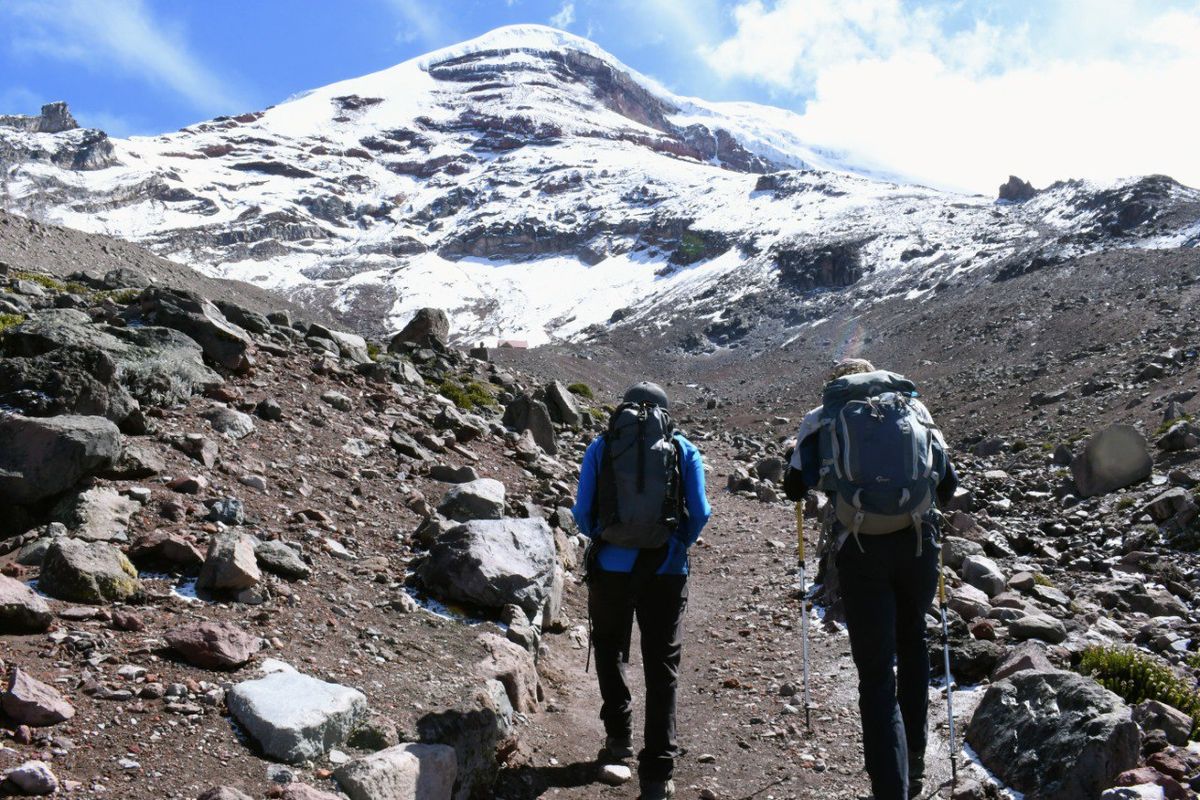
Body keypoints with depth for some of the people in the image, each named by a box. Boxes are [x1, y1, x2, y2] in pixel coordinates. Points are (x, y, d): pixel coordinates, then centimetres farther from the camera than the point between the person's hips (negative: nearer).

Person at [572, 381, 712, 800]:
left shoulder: (601, 446, 5)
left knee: (609, 650, 24)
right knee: (662, 667, 7)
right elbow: (699, 514, 0)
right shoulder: (684, 450, 5)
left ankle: (619, 735, 24)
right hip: (665, 569, 0)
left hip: (611, 565, 0)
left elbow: (582, 511, 0)